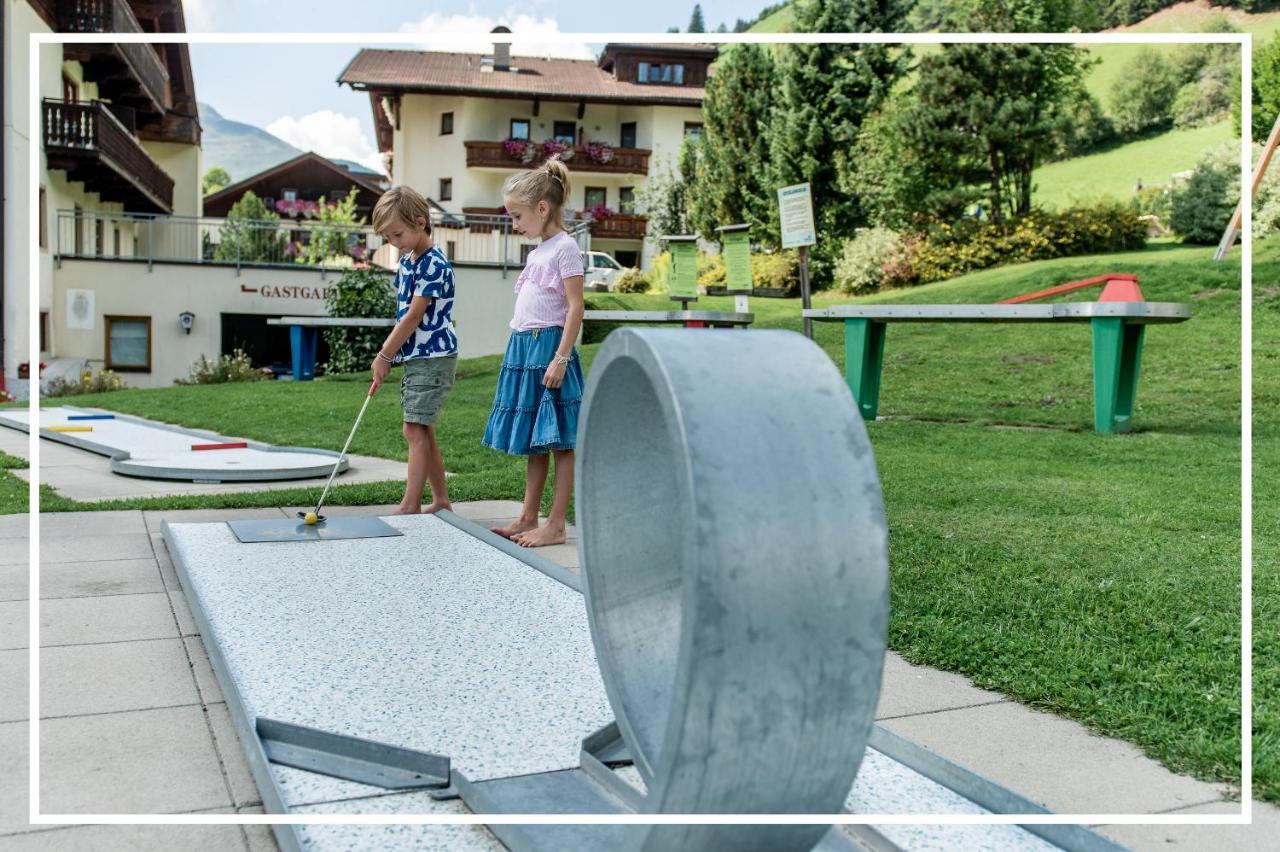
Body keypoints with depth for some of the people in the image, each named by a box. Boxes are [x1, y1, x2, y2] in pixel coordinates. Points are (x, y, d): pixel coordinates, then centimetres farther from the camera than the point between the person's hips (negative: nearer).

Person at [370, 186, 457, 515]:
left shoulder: (434, 264, -16)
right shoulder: (407, 259, 12)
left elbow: (413, 316, -18)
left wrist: (385, 355, -13)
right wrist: (387, 351, 11)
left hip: (433, 357, -9)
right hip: (414, 356, 9)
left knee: (415, 430, -12)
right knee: (422, 432, 12)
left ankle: (410, 506, -10)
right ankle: (441, 501, 20)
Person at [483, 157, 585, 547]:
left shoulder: (564, 247, -9)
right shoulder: (537, 250, 17)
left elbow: (575, 308, -15)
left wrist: (561, 358, -20)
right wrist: (520, 350, 19)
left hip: (548, 346, -9)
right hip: (524, 348, 9)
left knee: (558, 441, -3)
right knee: (533, 442, 13)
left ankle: (555, 525, 1)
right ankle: (528, 518, 21)